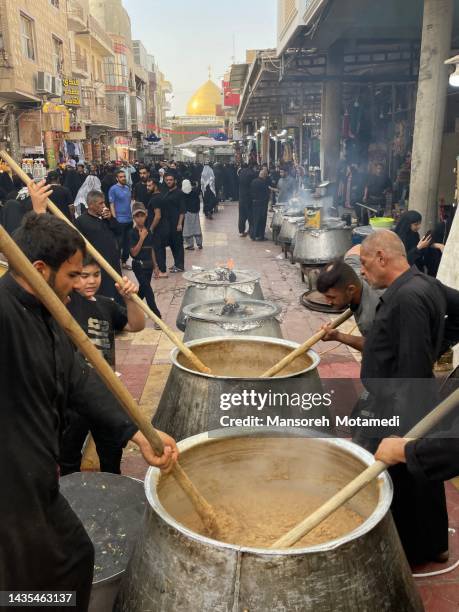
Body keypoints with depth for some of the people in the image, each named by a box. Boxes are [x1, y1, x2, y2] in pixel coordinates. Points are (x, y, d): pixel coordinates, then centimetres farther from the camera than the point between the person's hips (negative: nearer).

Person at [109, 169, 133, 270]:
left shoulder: (128, 188, 10)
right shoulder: (113, 189, -7)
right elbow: (111, 205, -9)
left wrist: (132, 215, 10)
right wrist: (114, 219, -14)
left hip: (129, 219, 6)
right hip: (119, 220, -6)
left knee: (127, 242, 11)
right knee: (119, 242, 0)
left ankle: (124, 261, 21)